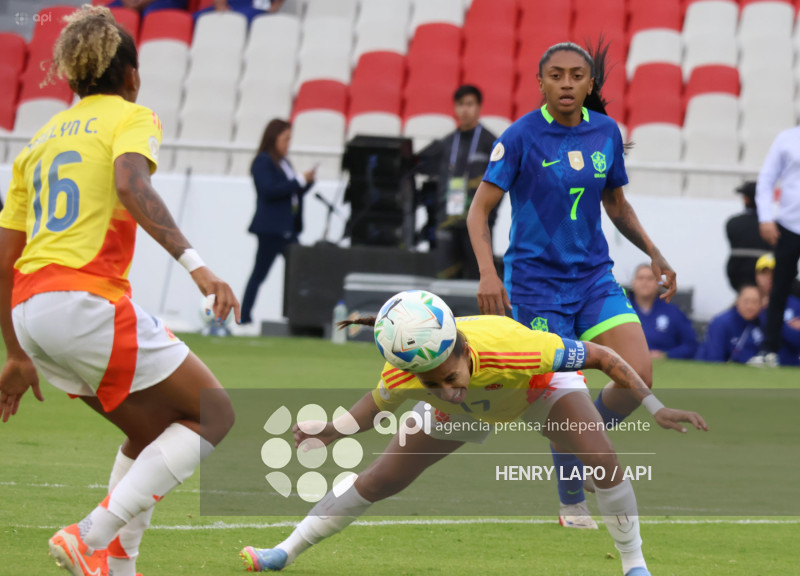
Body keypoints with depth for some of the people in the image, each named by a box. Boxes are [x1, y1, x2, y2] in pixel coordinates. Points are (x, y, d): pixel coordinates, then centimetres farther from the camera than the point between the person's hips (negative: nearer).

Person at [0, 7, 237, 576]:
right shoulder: (132, 117, 5)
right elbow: (131, 185, -19)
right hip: (89, 298, -8)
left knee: (155, 432, 23)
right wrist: (194, 262, -27)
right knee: (215, 415, 2)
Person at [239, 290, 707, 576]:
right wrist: (330, 433, -17)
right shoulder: (401, 378, -38)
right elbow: (380, 403, -9)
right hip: (465, 415, 2)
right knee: (378, 482, 1)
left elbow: (602, 357, -36)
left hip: (539, 385, -2)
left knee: (602, 457, -27)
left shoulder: (514, 349, -50)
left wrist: (657, 409, -33)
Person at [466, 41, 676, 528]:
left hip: (594, 277, 4)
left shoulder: (607, 132, 3)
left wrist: (654, 253, 9)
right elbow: (479, 212, -10)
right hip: (537, 282, -4)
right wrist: (488, 273, -24)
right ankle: (573, 505, 14)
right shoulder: (522, 137, -11)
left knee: (639, 376, -12)